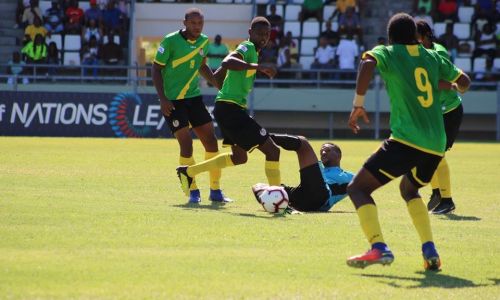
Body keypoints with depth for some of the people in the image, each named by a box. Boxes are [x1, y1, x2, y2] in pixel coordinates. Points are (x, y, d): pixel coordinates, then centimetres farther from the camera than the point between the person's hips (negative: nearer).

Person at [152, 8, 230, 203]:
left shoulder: (204, 42, 4)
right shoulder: (171, 41, -14)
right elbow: (156, 69, -10)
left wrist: (220, 86, 15)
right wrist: (162, 99, -17)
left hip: (194, 97, 6)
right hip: (172, 100, -6)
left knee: (211, 141, 1)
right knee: (186, 144, -14)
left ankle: (215, 191, 12)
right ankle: (193, 191, -1)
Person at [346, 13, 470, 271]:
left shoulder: (386, 53, 3)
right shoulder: (432, 57, 17)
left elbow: (368, 64, -20)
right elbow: (464, 82, 27)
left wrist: (358, 103, -13)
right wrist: (450, 86, 49)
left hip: (406, 140, -6)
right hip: (436, 145, 6)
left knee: (358, 188, 0)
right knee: (409, 189, 32)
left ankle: (379, 248, -22)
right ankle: (430, 251, 13)